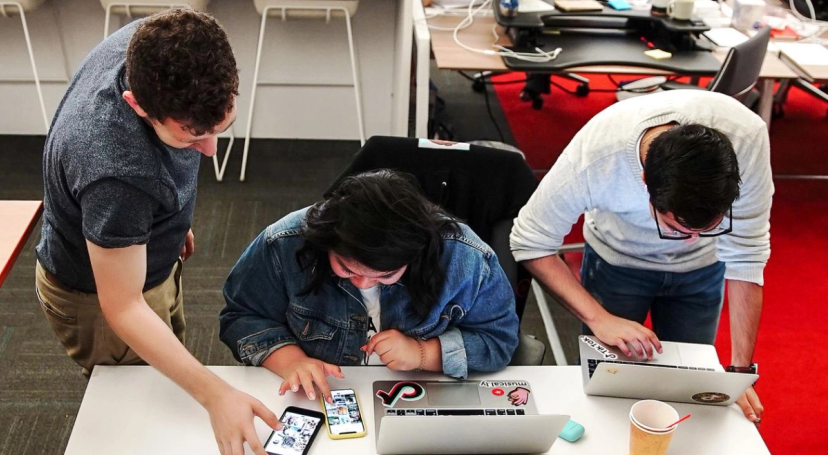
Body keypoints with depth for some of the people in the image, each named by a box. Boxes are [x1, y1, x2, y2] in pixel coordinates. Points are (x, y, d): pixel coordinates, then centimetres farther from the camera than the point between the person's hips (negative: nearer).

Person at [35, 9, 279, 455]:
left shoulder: (153, 46, -23)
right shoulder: (114, 171, -45)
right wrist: (216, 395, -39)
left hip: (147, 256, 7)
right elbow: (123, 308, -34)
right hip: (100, 295, -7)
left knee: (171, 382, 29)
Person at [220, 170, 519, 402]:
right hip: (316, 402, 0)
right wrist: (290, 360, -21)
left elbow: (500, 338, -7)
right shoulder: (285, 245, -16)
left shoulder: (464, 258, -18)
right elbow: (241, 316, -3)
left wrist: (424, 354, -22)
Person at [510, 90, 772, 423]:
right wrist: (598, 318, -35)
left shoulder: (746, 137, -36)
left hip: (701, 267, 1)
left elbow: (746, 255, -25)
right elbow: (531, 243, -25)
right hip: (616, 260, -1)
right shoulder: (593, 155, -39)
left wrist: (741, 369, -26)